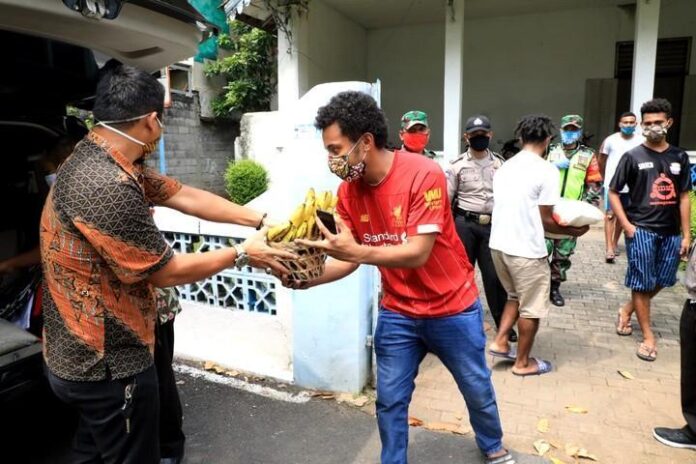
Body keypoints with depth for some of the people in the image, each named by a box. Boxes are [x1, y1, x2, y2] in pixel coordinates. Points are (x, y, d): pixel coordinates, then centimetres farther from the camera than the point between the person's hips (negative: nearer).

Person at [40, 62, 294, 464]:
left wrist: (260, 220, 2)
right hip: (109, 364, -10)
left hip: (86, 354, 10)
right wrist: (242, 254, -9)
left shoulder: (100, 160, 2)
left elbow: (185, 196, 3)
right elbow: (165, 273, -21)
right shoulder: (106, 185, -30)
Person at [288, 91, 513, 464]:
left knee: (477, 388, 20)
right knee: (389, 400, 10)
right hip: (397, 313, 4)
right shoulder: (347, 192, -8)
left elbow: (418, 253, -30)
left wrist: (358, 251, -44)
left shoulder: (423, 174, -26)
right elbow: (348, 258, -7)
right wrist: (308, 278, -25)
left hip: (452, 307, -3)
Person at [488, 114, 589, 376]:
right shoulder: (546, 170, -12)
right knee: (531, 308, 11)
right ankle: (523, 363, 23)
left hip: (498, 244, 7)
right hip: (526, 250, -7)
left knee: (515, 296, 27)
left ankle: (500, 342, 23)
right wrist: (573, 231, 6)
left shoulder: (505, 167, 8)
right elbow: (545, 220, -10)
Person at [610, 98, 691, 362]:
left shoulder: (680, 157, 7)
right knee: (642, 283, 3)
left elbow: (684, 197, 9)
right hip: (641, 230, -4)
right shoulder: (632, 156, -4)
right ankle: (648, 337, 15)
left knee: (662, 281, 12)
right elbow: (613, 192, -2)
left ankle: (626, 311, 34)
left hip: (670, 232, 4)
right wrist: (627, 226, -9)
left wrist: (686, 234, 4)